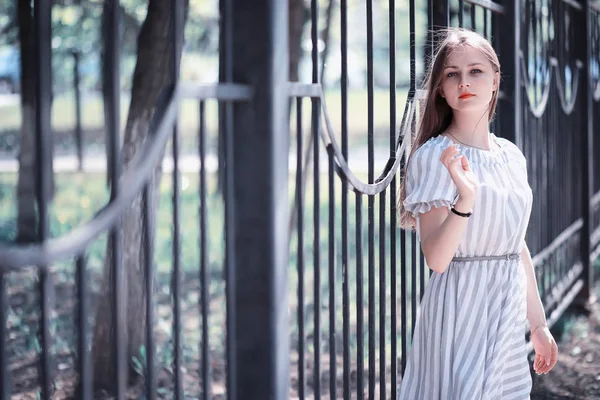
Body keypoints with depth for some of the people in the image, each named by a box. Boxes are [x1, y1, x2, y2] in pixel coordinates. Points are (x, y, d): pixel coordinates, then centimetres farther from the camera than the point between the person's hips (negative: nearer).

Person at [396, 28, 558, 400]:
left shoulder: (511, 156, 7)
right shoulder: (434, 157, -11)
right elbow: (436, 257, -19)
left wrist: (538, 323, 18)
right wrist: (465, 199, -34)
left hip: (510, 312, 6)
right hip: (460, 307, -6)